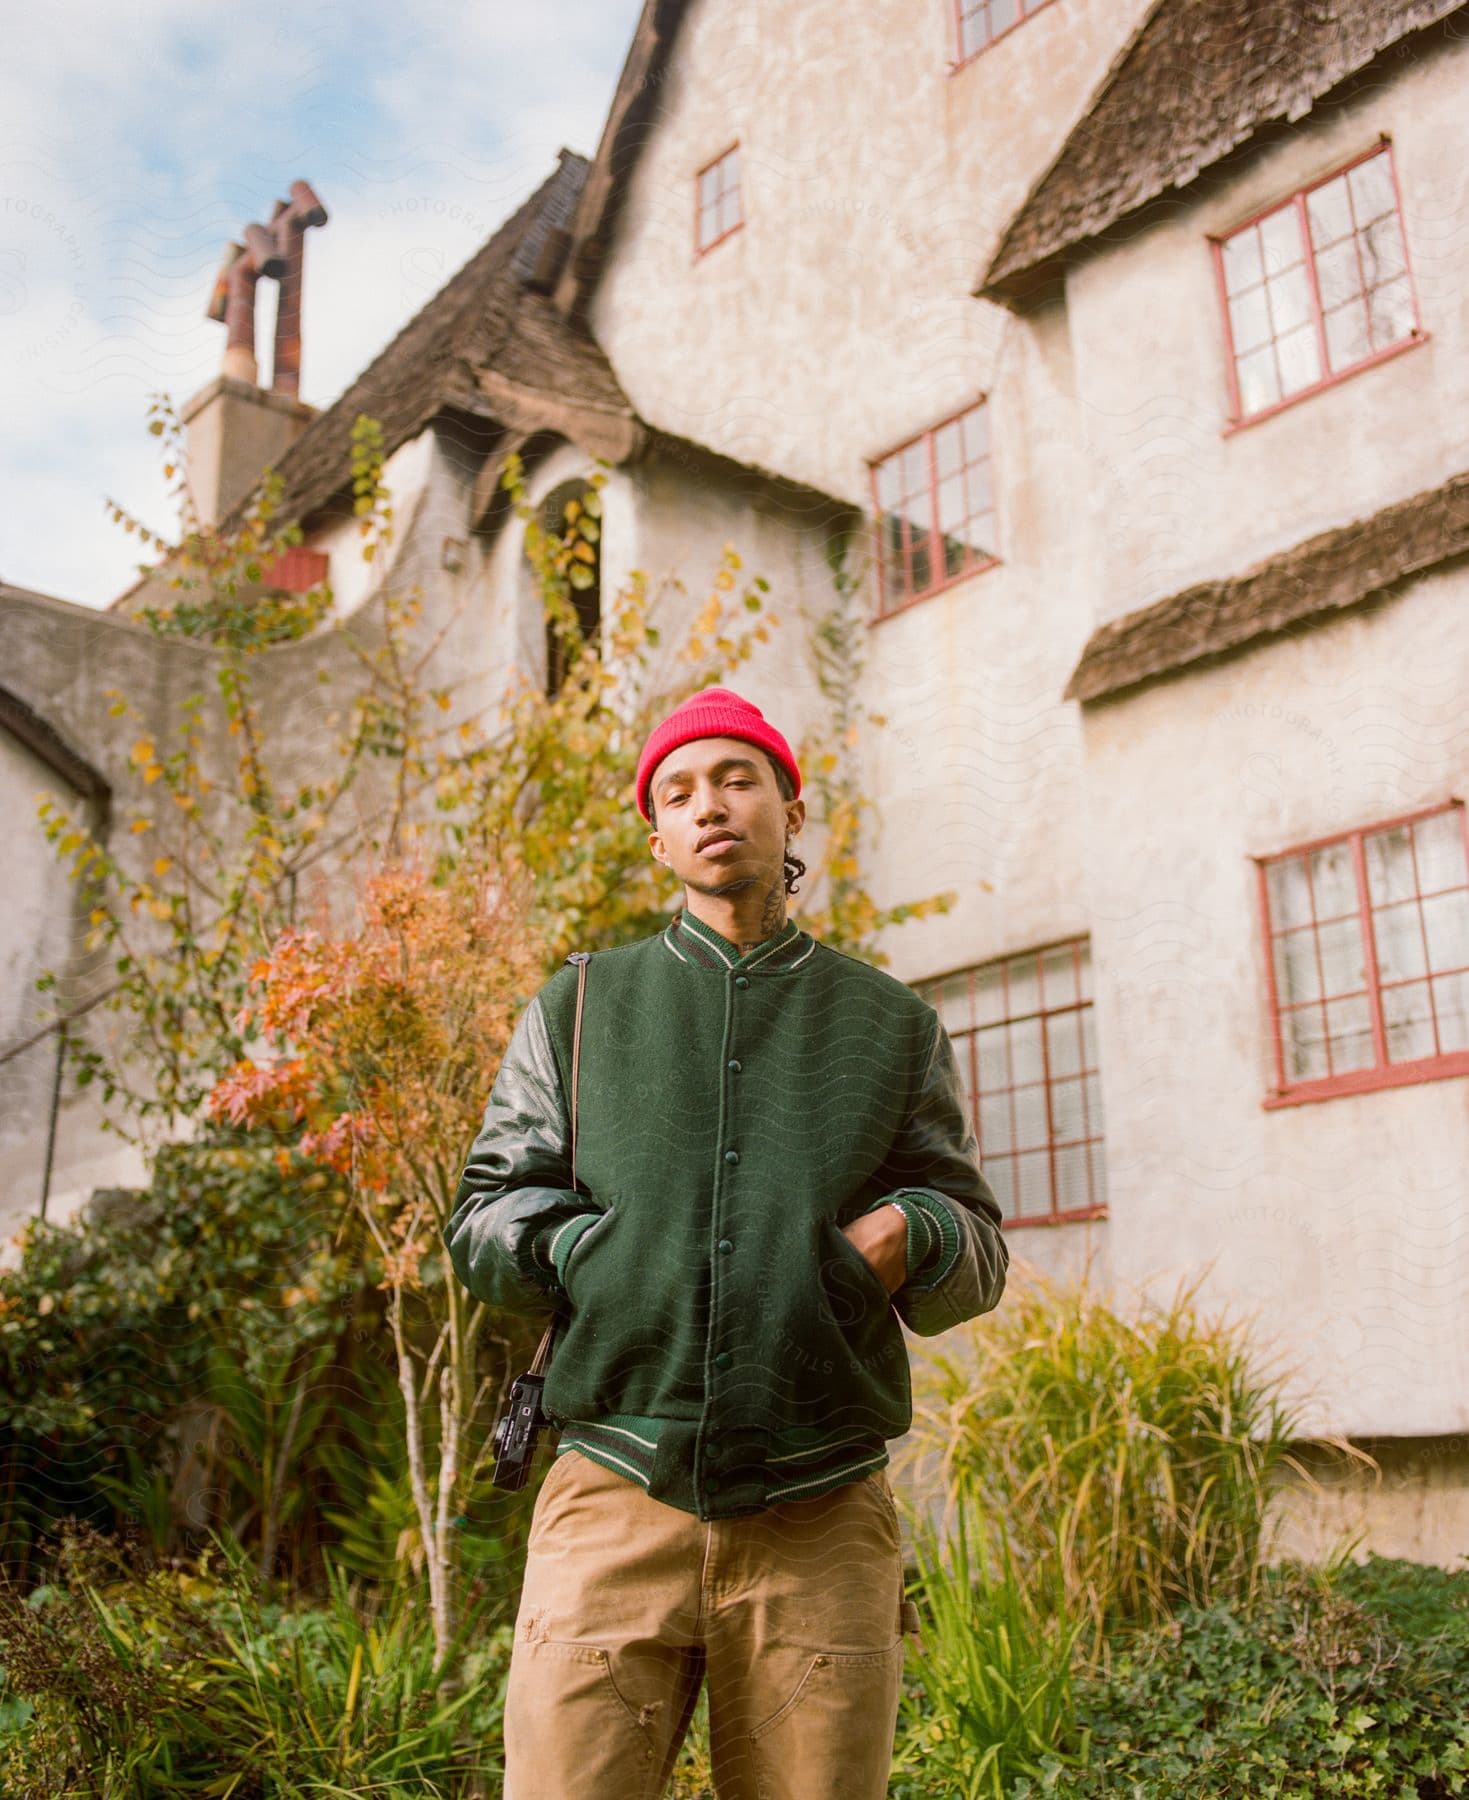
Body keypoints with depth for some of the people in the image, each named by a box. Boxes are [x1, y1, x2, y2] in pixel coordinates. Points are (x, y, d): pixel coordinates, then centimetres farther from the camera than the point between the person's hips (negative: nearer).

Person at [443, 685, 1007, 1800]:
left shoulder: (892, 1025, 15)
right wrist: (587, 1245, -6)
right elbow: (482, 1227, 14)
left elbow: (979, 1251, 16)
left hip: (823, 1520, 1)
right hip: (617, 1503, 0)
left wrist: (914, 1233, -7)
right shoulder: (579, 1010, 15)